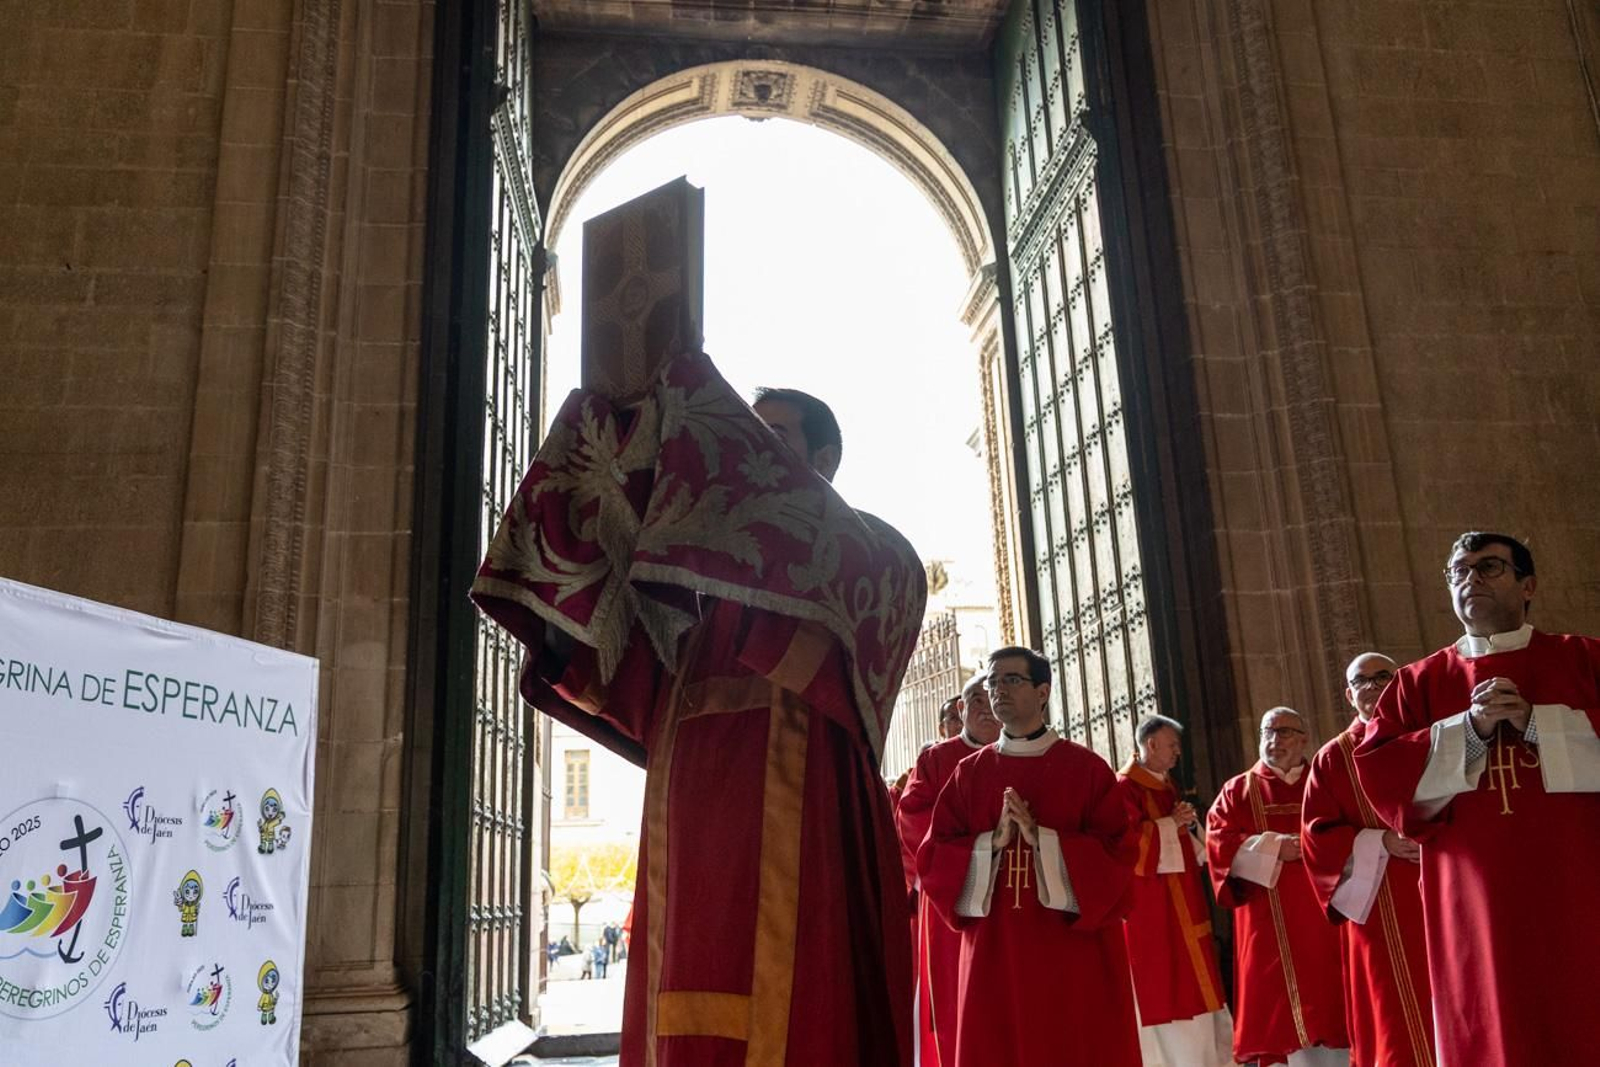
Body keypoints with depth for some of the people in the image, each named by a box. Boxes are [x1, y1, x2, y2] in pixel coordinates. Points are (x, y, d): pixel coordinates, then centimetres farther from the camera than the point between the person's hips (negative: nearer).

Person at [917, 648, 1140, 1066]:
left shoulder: (1086, 767, 1)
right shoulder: (969, 772, 8)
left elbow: (1117, 853, -7)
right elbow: (932, 856, 2)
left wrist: (1041, 838, -17)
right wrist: (992, 842, -13)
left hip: (1074, 950, -2)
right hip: (995, 951, 2)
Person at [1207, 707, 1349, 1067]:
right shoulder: (1238, 790, 11)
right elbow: (1219, 842, -2)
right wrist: (1274, 848, -14)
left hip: (1321, 917, 2)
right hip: (1269, 926, -1)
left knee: (1328, 1001, -1)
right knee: (1279, 1013, -4)